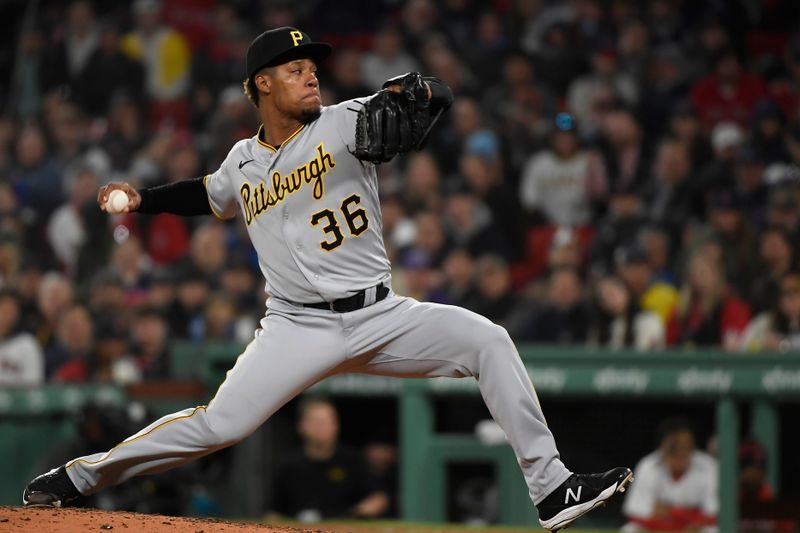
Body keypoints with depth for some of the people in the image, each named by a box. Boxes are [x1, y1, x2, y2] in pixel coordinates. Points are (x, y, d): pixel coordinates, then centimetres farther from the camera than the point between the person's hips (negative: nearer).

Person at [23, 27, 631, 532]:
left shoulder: (345, 123, -3)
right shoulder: (244, 162, 7)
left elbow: (442, 95, -14)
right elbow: (210, 195, 32)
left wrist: (413, 93, -37)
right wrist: (143, 199, 19)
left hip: (381, 318, 0)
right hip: (299, 327, 0)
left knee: (487, 340, -19)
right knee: (219, 423, -14)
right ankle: (78, 476, 4)